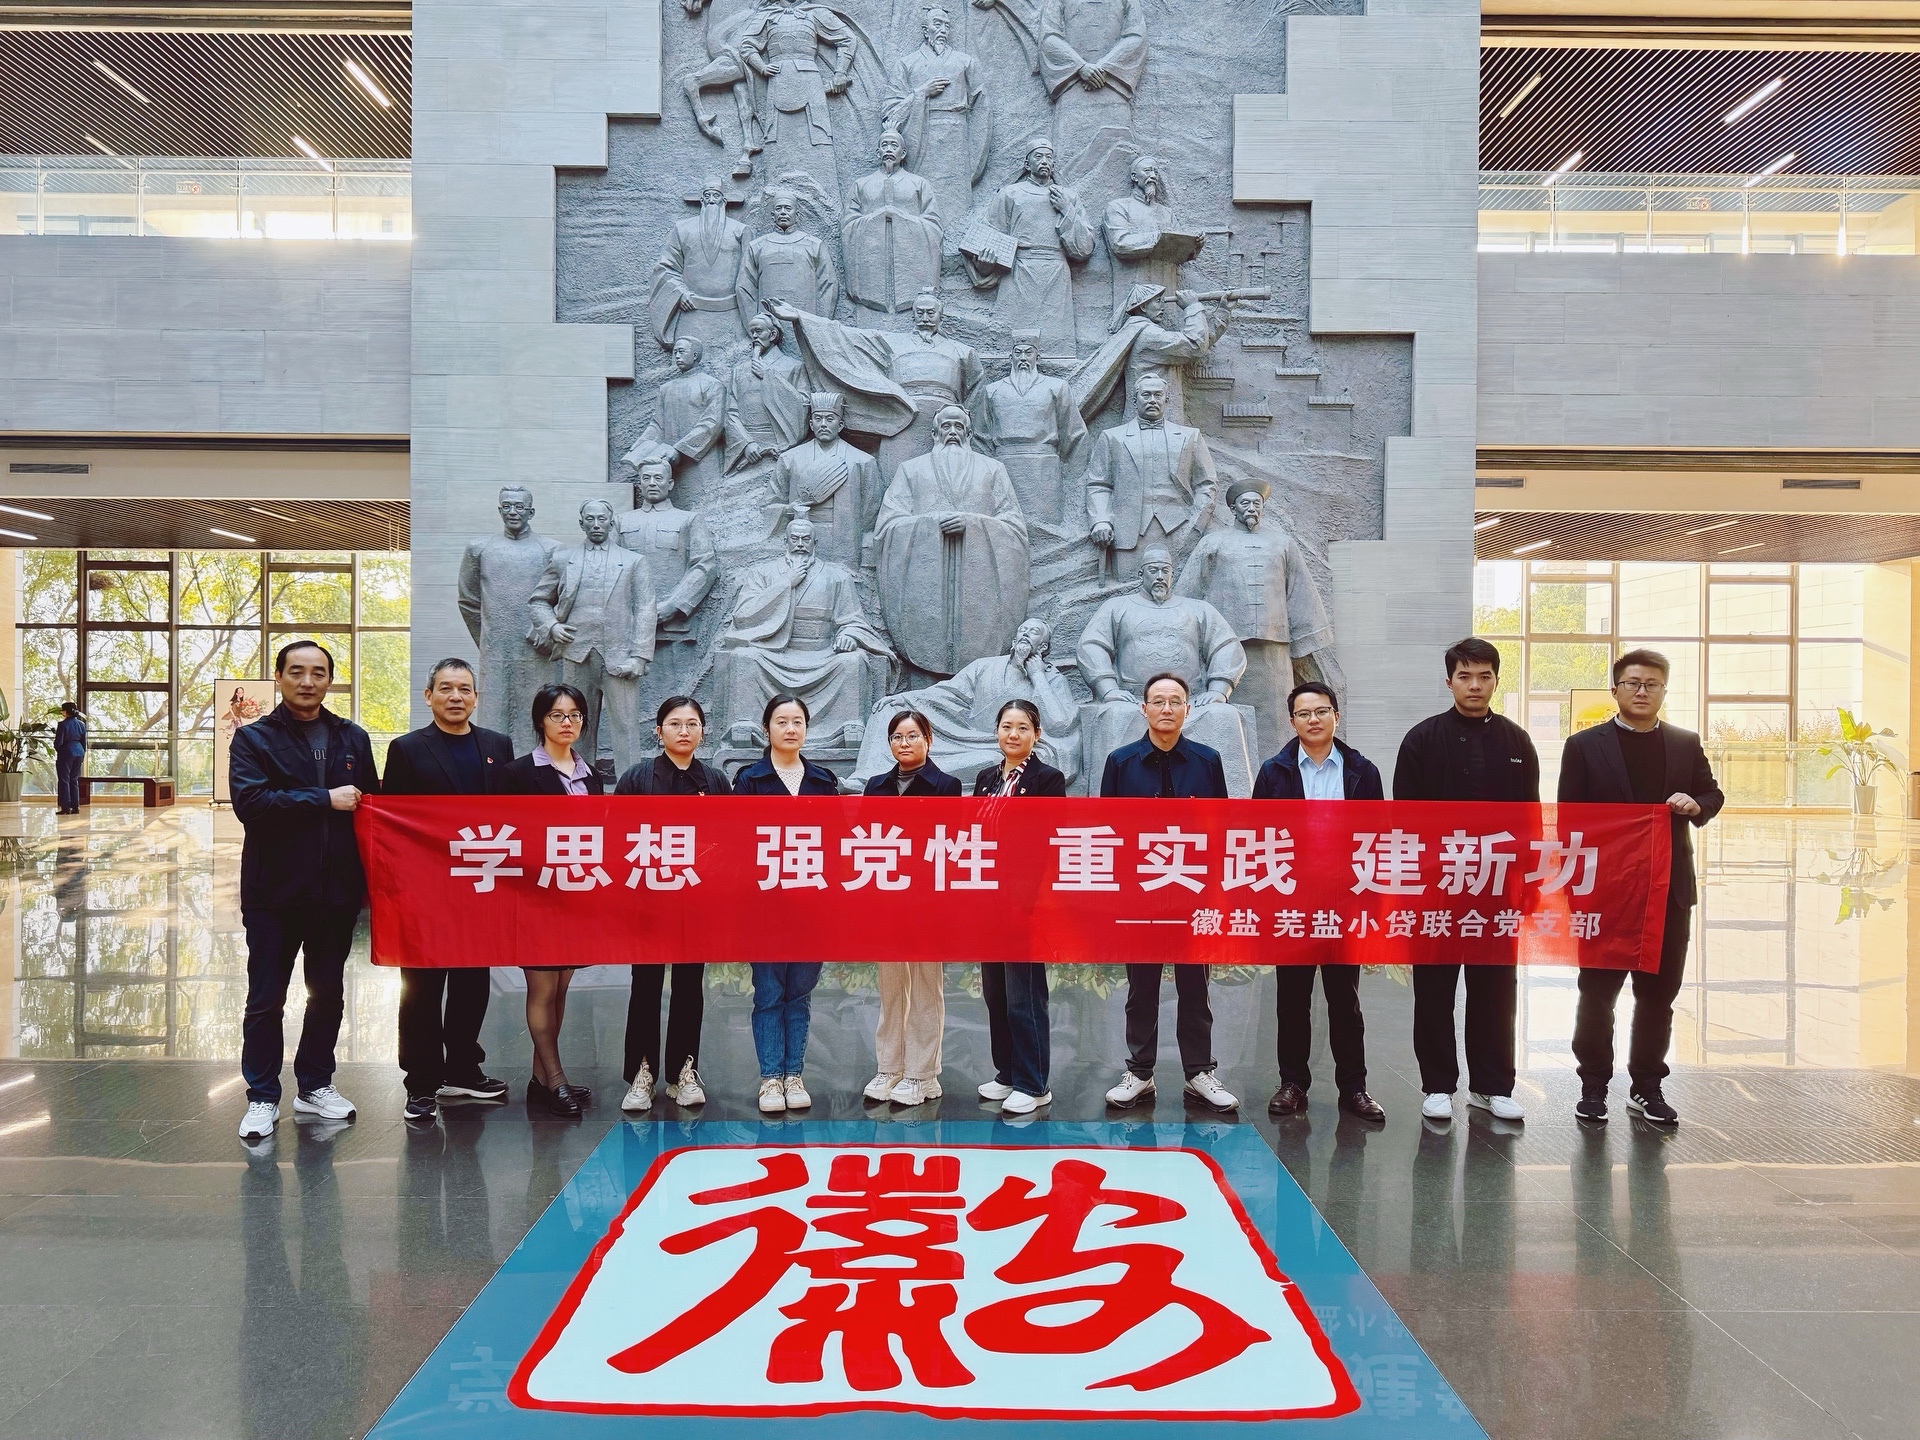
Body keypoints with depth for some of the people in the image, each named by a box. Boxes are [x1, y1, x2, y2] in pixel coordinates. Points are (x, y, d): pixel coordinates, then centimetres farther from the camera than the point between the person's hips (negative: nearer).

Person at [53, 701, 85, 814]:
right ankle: (75, 807, 10)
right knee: (74, 780, 12)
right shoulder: (81, 724, 5)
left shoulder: (62, 724, -13)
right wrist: (82, 757, 17)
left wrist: (57, 751, 10)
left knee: (64, 781, 1)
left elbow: (58, 742, -12)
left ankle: (66, 808, -1)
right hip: (79, 752, 6)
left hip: (66, 754, -6)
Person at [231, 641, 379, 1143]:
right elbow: (249, 801, -19)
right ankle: (262, 1097, 17)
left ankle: (314, 1086, 28)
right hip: (274, 893, -3)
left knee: (328, 994, 14)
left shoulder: (353, 739, 8)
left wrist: (371, 880, 2)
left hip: (337, 890, 4)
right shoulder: (254, 738, -3)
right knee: (266, 999, 5)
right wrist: (325, 800, -19)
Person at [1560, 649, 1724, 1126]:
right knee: (1598, 992, 5)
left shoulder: (1686, 744, 9)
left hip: (1669, 889, 3)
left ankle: (1647, 1087, 21)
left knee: (1658, 993, 9)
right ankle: (1594, 1085, 16)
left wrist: (1695, 804, -8)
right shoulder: (1585, 746, -1)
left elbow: (1712, 795, 17)